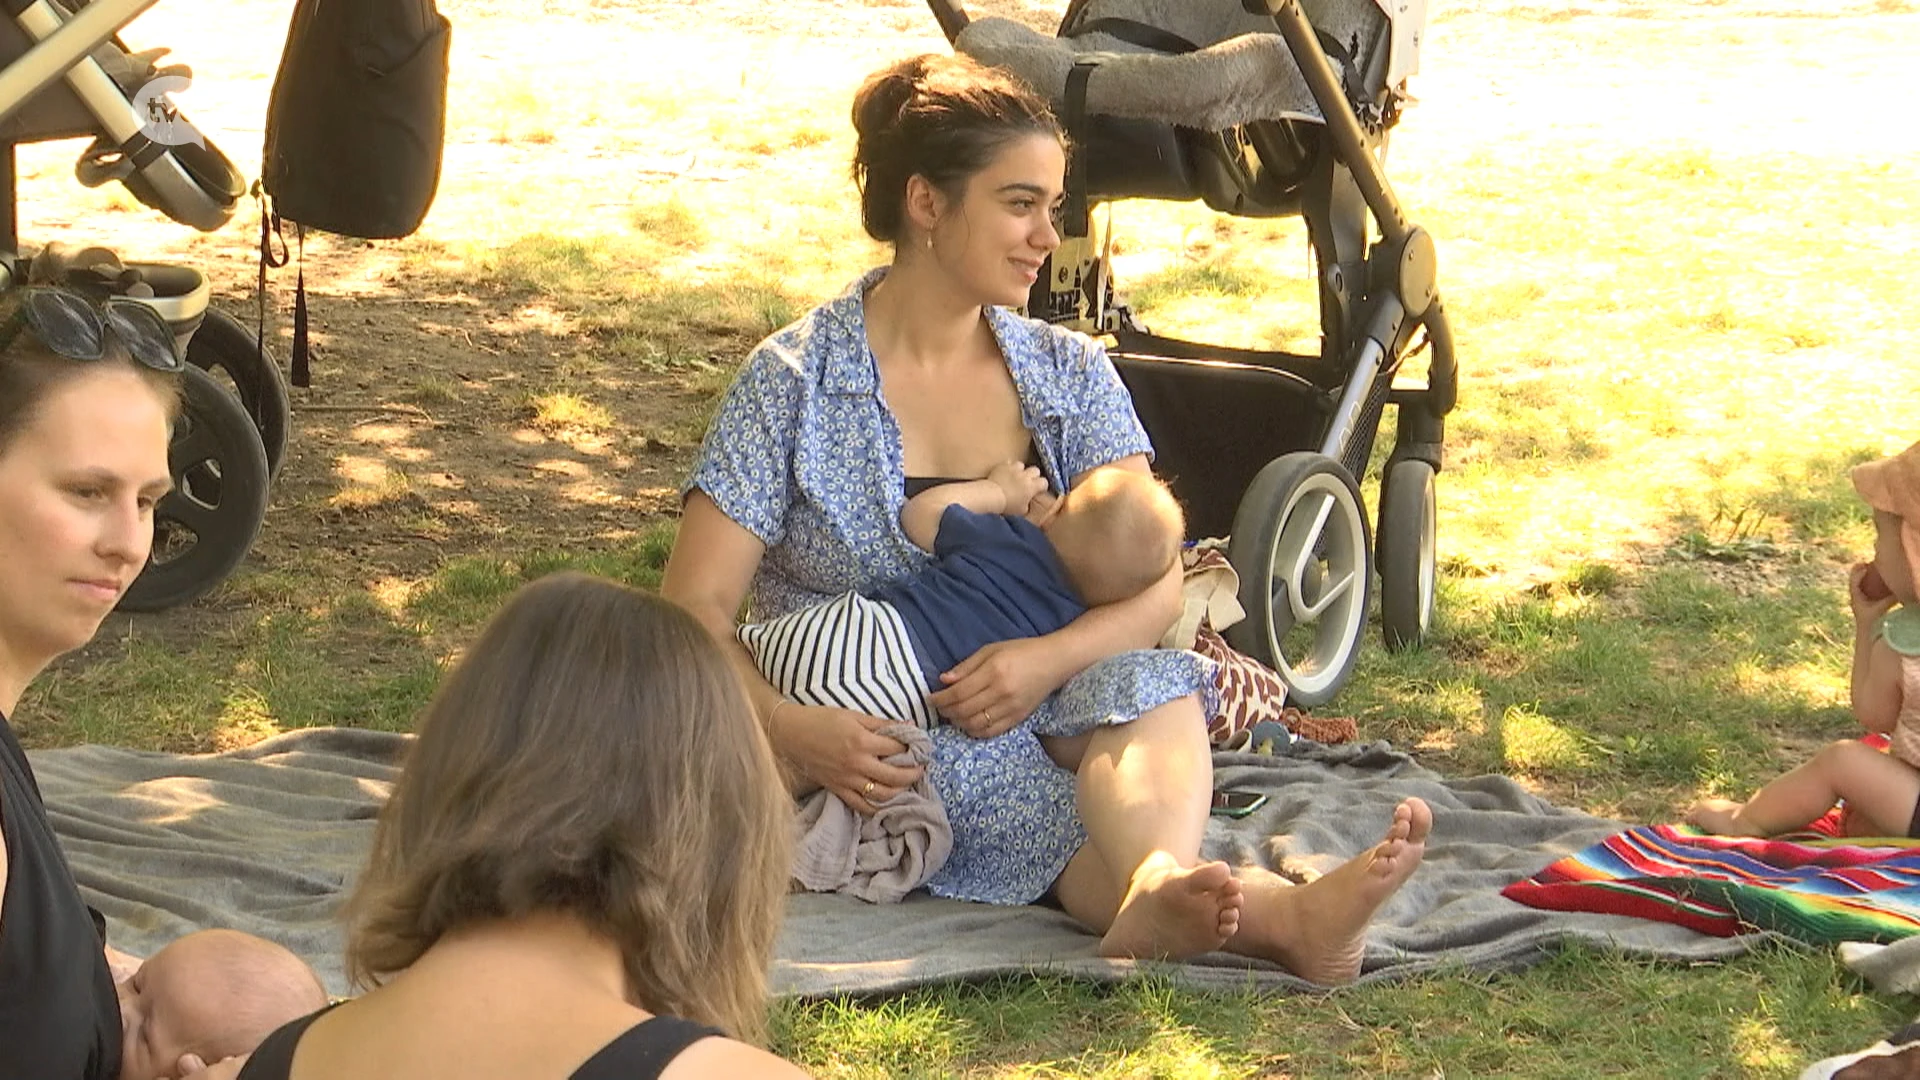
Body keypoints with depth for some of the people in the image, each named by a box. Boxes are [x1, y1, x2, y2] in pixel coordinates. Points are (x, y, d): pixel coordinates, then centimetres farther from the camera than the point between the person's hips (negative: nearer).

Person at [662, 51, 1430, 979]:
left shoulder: (1070, 375, 12)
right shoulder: (794, 383, 2)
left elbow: (1158, 586, 2)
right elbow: (694, 605, -4)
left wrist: (1049, 658, -21)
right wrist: (788, 727, -24)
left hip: (1034, 721, 3)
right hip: (868, 755, -3)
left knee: (1147, 687, -34)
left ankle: (1164, 892, -63)